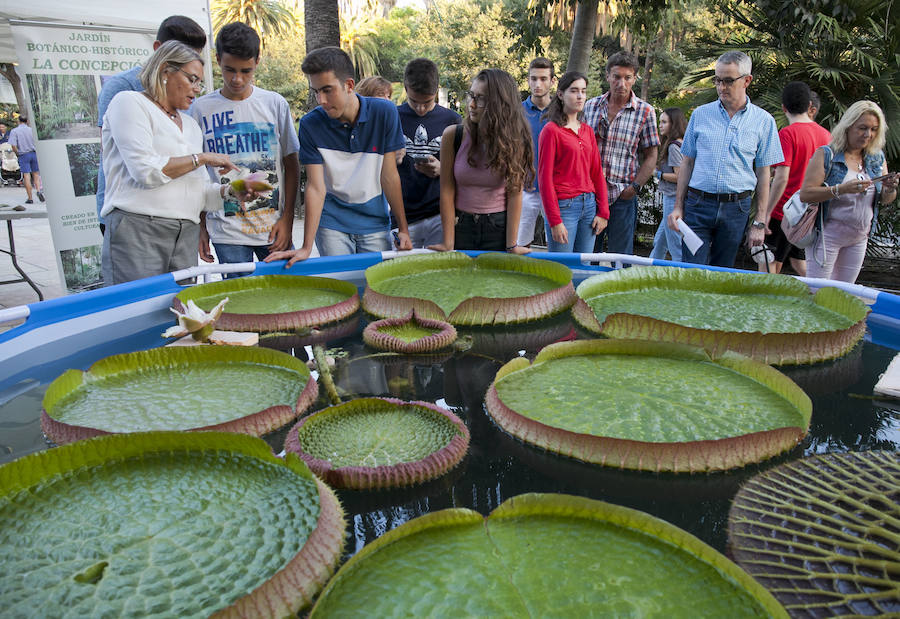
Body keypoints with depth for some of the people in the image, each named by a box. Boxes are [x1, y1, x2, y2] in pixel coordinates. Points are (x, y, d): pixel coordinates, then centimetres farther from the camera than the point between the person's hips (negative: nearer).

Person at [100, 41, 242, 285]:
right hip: (138, 230, -6)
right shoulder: (130, 102, 3)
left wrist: (229, 191, 1)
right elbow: (145, 171, -11)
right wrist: (202, 158, -4)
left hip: (186, 237, 6)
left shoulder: (191, 125, 22)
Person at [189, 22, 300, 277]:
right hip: (227, 231, 0)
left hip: (273, 227, 1)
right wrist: (201, 227, 5)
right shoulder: (201, 109, 2)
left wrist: (287, 218, 0)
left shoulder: (275, 104, 4)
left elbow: (291, 165, 6)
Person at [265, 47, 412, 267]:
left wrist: (403, 228, -3)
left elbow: (389, 176, -5)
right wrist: (306, 247, -15)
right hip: (332, 223, 0)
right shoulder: (311, 124, -9)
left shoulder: (384, 112, -8)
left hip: (375, 222, 1)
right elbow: (316, 187, -10)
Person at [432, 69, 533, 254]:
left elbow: (515, 194, -10)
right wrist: (448, 243, -11)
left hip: (499, 227, 0)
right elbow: (447, 192, -8)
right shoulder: (453, 135, -7)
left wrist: (511, 246, -14)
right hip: (461, 225, 1)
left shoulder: (514, 139, -7)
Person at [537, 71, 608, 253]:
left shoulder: (587, 130, 13)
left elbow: (597, 172, 14)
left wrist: (603, 212, 6)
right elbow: (545, 177, -9)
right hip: (564, 205, -6)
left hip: (589, 204, 6)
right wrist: (555, 221, -14)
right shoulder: (551, 130, -6)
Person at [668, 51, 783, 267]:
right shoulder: (700, 114, 7)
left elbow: (763, 174, 5)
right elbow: (687, 163, 10)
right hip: (697, 205, 0)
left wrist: (759, 223, 1)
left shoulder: (763, 121, 4)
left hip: (736, 209, 0)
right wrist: (678, 207, 3)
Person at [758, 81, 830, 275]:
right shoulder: (825, 134, 6)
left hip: (784, 214, -7)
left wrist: (765, 214, -18)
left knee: (768, 266, 1)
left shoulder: (787, 134, -15)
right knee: (799, 262, 19)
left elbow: (781, 178, -21)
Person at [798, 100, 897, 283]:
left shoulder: (877, 158, 9)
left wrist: (890, 188, -10)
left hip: (859, 239, 6)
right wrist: (842, 189, -29)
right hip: (828, 235, -6)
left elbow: (885, 201, 12)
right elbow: (805, 194, -17)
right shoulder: (826, 155, -8)